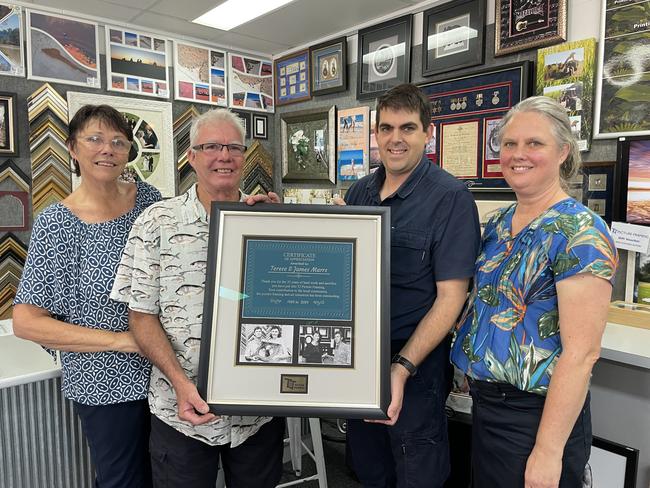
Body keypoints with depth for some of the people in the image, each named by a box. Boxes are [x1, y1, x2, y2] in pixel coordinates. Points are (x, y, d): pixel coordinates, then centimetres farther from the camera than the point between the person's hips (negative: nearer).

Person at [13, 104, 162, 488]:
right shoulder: (56, 223, -11)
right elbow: (26, 322, -13)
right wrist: (121, 339, -19)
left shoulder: (148, 197, -1)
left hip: (165, 367, 4)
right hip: (110, 384, -4)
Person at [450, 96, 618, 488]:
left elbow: (581, 352, -22)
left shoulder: (580, 231, -18)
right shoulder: (499, 222, 5)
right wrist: (470, 367, 12)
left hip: (536, 413, -7)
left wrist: (548, 451, -21)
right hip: (484, 401, 7)